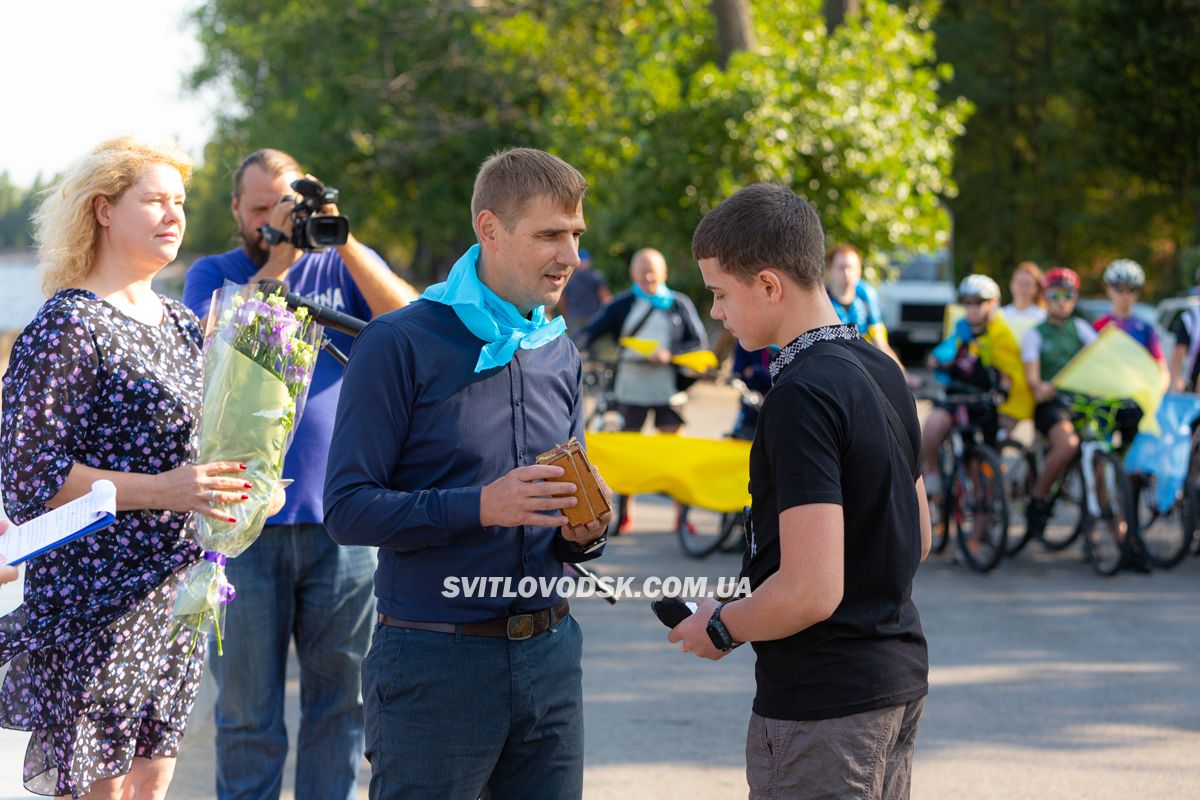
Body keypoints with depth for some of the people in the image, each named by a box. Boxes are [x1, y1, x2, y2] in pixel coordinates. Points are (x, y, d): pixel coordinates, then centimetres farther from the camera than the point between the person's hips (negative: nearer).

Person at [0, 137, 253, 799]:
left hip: (174, 597, 8)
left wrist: (235, 487, 3)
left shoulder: (181, 324, 13)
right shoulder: (67, 327, -11)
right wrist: (159, 490, -22)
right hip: (96, 607, -7)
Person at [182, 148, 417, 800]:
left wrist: (344, 240, -15)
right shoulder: (213, 275, 8)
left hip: (342, 522, 1)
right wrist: (279, 256, -15)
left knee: (340, 701, 8)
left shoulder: (342, 266, 11)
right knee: (247, 709, 3)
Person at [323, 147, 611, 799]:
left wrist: (582, 532, -3)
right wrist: (479, 507, -24)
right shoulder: (400, 344, -8)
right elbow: (347, 509, -13)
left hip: (548, 655, 6)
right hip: (433, 663, -6)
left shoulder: (561, 355, 12)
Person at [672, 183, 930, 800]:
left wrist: (721, 628, -8)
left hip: (821, 701, -10)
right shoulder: (883, 372, 9)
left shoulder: (802, 397, -20)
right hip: (899, 676, 10)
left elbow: (812, 591, -26)